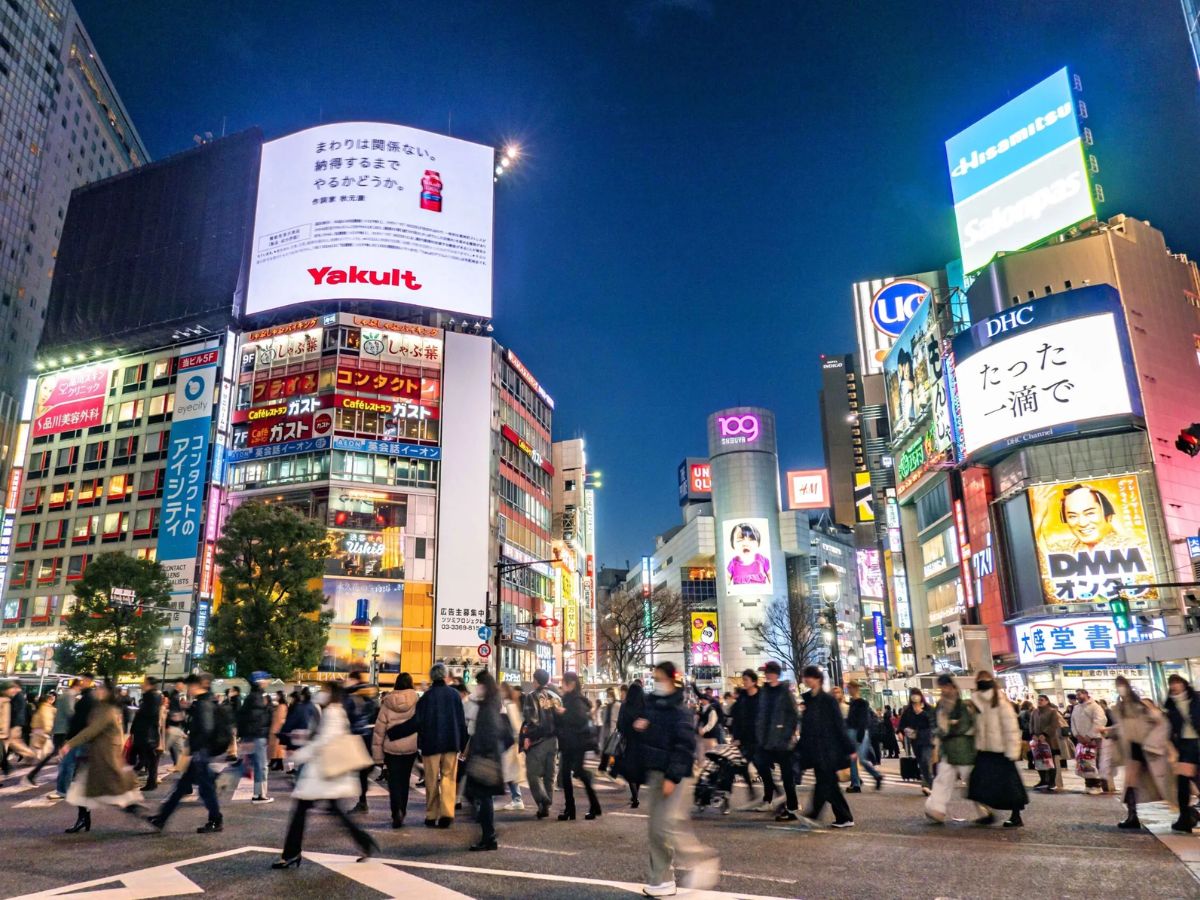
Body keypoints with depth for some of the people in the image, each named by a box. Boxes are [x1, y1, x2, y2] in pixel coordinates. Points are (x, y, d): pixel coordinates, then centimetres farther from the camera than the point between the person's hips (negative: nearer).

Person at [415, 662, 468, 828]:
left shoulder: (426, 696, -6)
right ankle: (447, 814, -6)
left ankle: (431, 816, 13)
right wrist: (462, 744, 11)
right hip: (451, 743, 1)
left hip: (431, 744, -1)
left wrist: (420, 744, 6)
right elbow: (462, 721, 4)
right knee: (449, 778, 7)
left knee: (432, 780, 9)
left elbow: (420, 722, -3)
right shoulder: (454, 694, 0)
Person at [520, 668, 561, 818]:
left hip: (537, 740, -5)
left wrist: (527, 737, -10)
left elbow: (530, 719, -15)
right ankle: (546, 806, 14)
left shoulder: (531, 697, -6)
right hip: (553, 740, 5)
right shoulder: (556, 697, 11)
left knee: (533, 773, 0)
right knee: (549, 775, 12)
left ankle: (542, 800, -18)